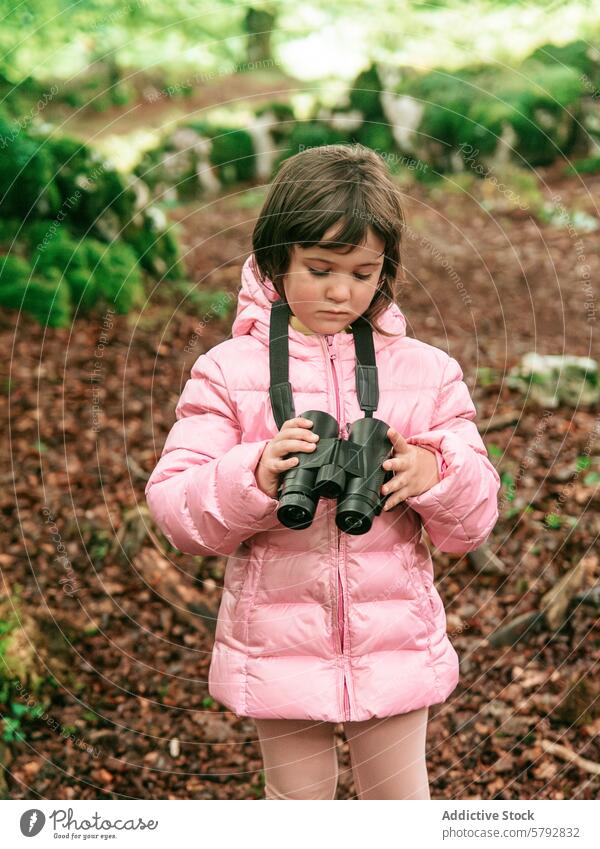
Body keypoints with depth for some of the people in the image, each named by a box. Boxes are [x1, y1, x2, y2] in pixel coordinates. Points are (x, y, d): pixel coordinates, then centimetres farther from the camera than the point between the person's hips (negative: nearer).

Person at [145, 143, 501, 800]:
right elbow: (174, 512, -8)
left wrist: (433, 473, -20)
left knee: (400, 797, 14)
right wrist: (255, 476, -26)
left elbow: (475, 520, 1)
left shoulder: (428, 371, 1)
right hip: (277, 643, -1)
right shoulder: (227, 372, -5)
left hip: (396, 643, 1)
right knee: (299, 795, 15)